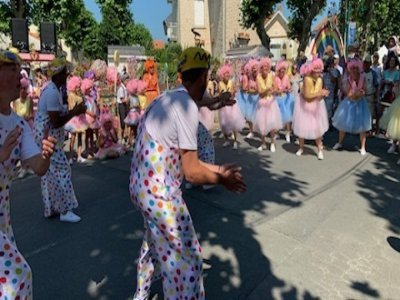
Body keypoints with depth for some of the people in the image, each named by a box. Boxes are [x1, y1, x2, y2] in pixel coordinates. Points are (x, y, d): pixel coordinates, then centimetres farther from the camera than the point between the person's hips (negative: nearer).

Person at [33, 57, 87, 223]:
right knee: (61, 171, -6)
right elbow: (56, 122, -25)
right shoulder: (53, 92, -21)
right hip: (48, 138, -11)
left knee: (49, 173, 15)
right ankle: (65, 210, 2)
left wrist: (72, 110, 6)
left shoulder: (51, 89, 12)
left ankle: (51, 208, 25)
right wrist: (75, 112, -16)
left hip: (45, 136, 11)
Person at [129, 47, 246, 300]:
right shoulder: (187, 106, -20)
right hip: (159, 192, -10)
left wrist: (216, 169, 17)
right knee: (185, 257, 7)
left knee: (157, 238, 32)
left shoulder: (169, 99, 9)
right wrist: (223, 179, -2)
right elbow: (192, 172, -19)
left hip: (143, 185, 10)